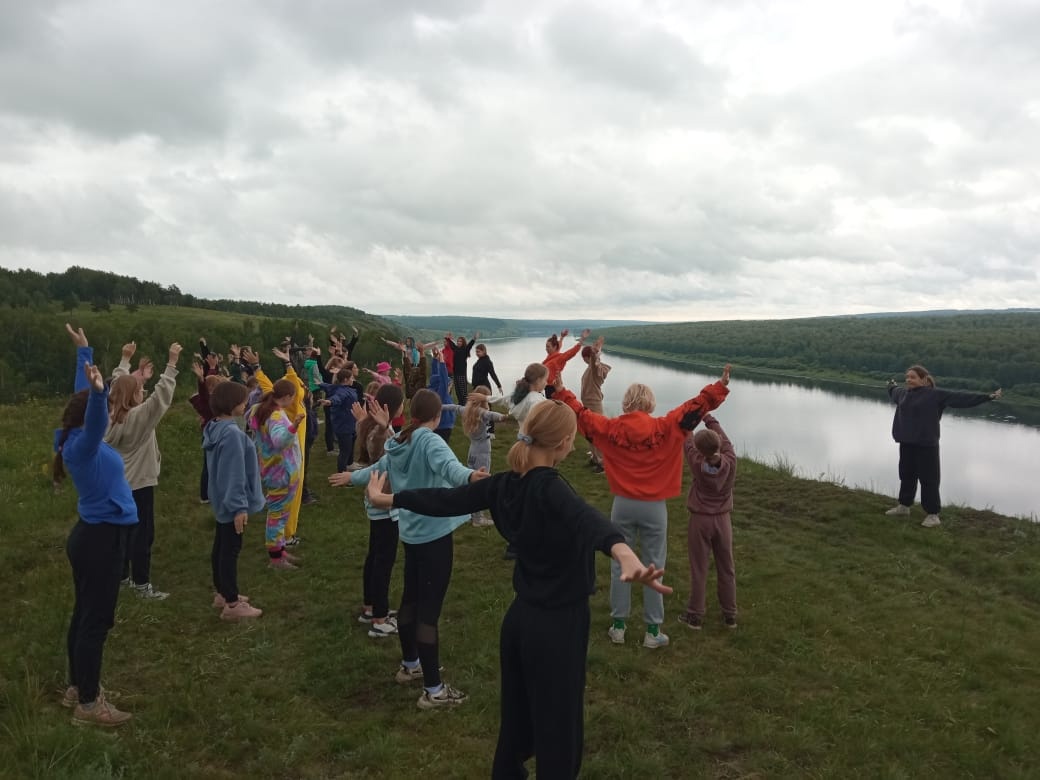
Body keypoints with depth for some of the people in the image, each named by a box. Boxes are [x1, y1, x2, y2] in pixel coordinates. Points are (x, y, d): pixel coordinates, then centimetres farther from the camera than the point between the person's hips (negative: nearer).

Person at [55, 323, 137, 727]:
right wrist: (98, 393, -62)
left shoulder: (78, 439, 5)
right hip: (100, 538, -10)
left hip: (95, 534, 10)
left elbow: (83, 397, 17)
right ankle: (87, 705, 9)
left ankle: (77, 687, 32)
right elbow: (96, 421, -44)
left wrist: (84, 352, 25)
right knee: (96, 620, -1)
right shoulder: (82, 445, -20)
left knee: (85, 615, 18)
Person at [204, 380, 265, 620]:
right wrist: (239, 506, -22)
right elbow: (234, 474, -25)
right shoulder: (232, 433, -25)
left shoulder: (215, 428, 6)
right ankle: (231, 604, 9)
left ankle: (222, 593, 33)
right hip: (233, 502, -10)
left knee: (220, 547, 19)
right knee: (231, 550, -1)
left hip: (222, 500, 10)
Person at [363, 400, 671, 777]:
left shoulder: (505, 484, -2)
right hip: (557, 624, -7)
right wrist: (625, 555, -64)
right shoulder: (549, 488, -23)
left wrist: (385, 498, 20)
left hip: (521, 617, 7)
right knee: (557, 730, 7)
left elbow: (446, 499, 7)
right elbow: (587, 519, -44)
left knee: (516, 719, 23)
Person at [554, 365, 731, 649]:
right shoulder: (664, 427, -10)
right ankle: (653, 632, 16)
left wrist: (561, 392, 17)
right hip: (654, 507, -1)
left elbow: (581, 414, 6)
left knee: (620, 565, 13)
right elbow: (695, 408, -8)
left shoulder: (610, 428, -4)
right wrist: (720, 387, -3)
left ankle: (618, 626, 21)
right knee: (653, 568, 8)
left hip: (623, 505, 2)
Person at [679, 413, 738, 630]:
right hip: (723, 520, 2)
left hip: (700, 520, -2)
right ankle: (730, 614, 23)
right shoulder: (730, 462, -14)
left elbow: (687, 441, -4)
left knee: (698, 570, 7)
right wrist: (709, 418, 14)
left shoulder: (697, 463, -19)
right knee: (726, 568, 13)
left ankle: (695, 615, 16)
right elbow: (725, 440, 3)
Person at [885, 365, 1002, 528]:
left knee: (928, 479, -2)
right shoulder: (903, 392, 9)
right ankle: (904, 505, 30)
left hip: (926, 445, -6)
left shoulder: (936, 394, -10)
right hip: (906, 443, 6)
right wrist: (891, 386, 56)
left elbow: (961, 397, -14)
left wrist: (987, 396, -19)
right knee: (906, 475, 16)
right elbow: (894, 392, 34)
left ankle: (932, 514, 5)